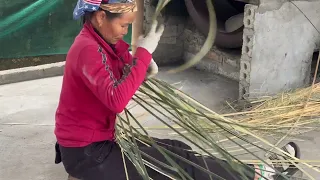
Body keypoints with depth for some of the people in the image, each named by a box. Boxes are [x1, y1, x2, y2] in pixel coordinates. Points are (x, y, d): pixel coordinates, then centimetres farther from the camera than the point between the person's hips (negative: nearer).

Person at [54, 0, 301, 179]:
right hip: (86, 154, -9)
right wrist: (144, 53, -29)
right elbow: (117, 100, -36)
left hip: (97, 141, 9)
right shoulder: (88, 49, -25)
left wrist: (144, 68, -10)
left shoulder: (101, 41, 6)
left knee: (175, 149, 4)